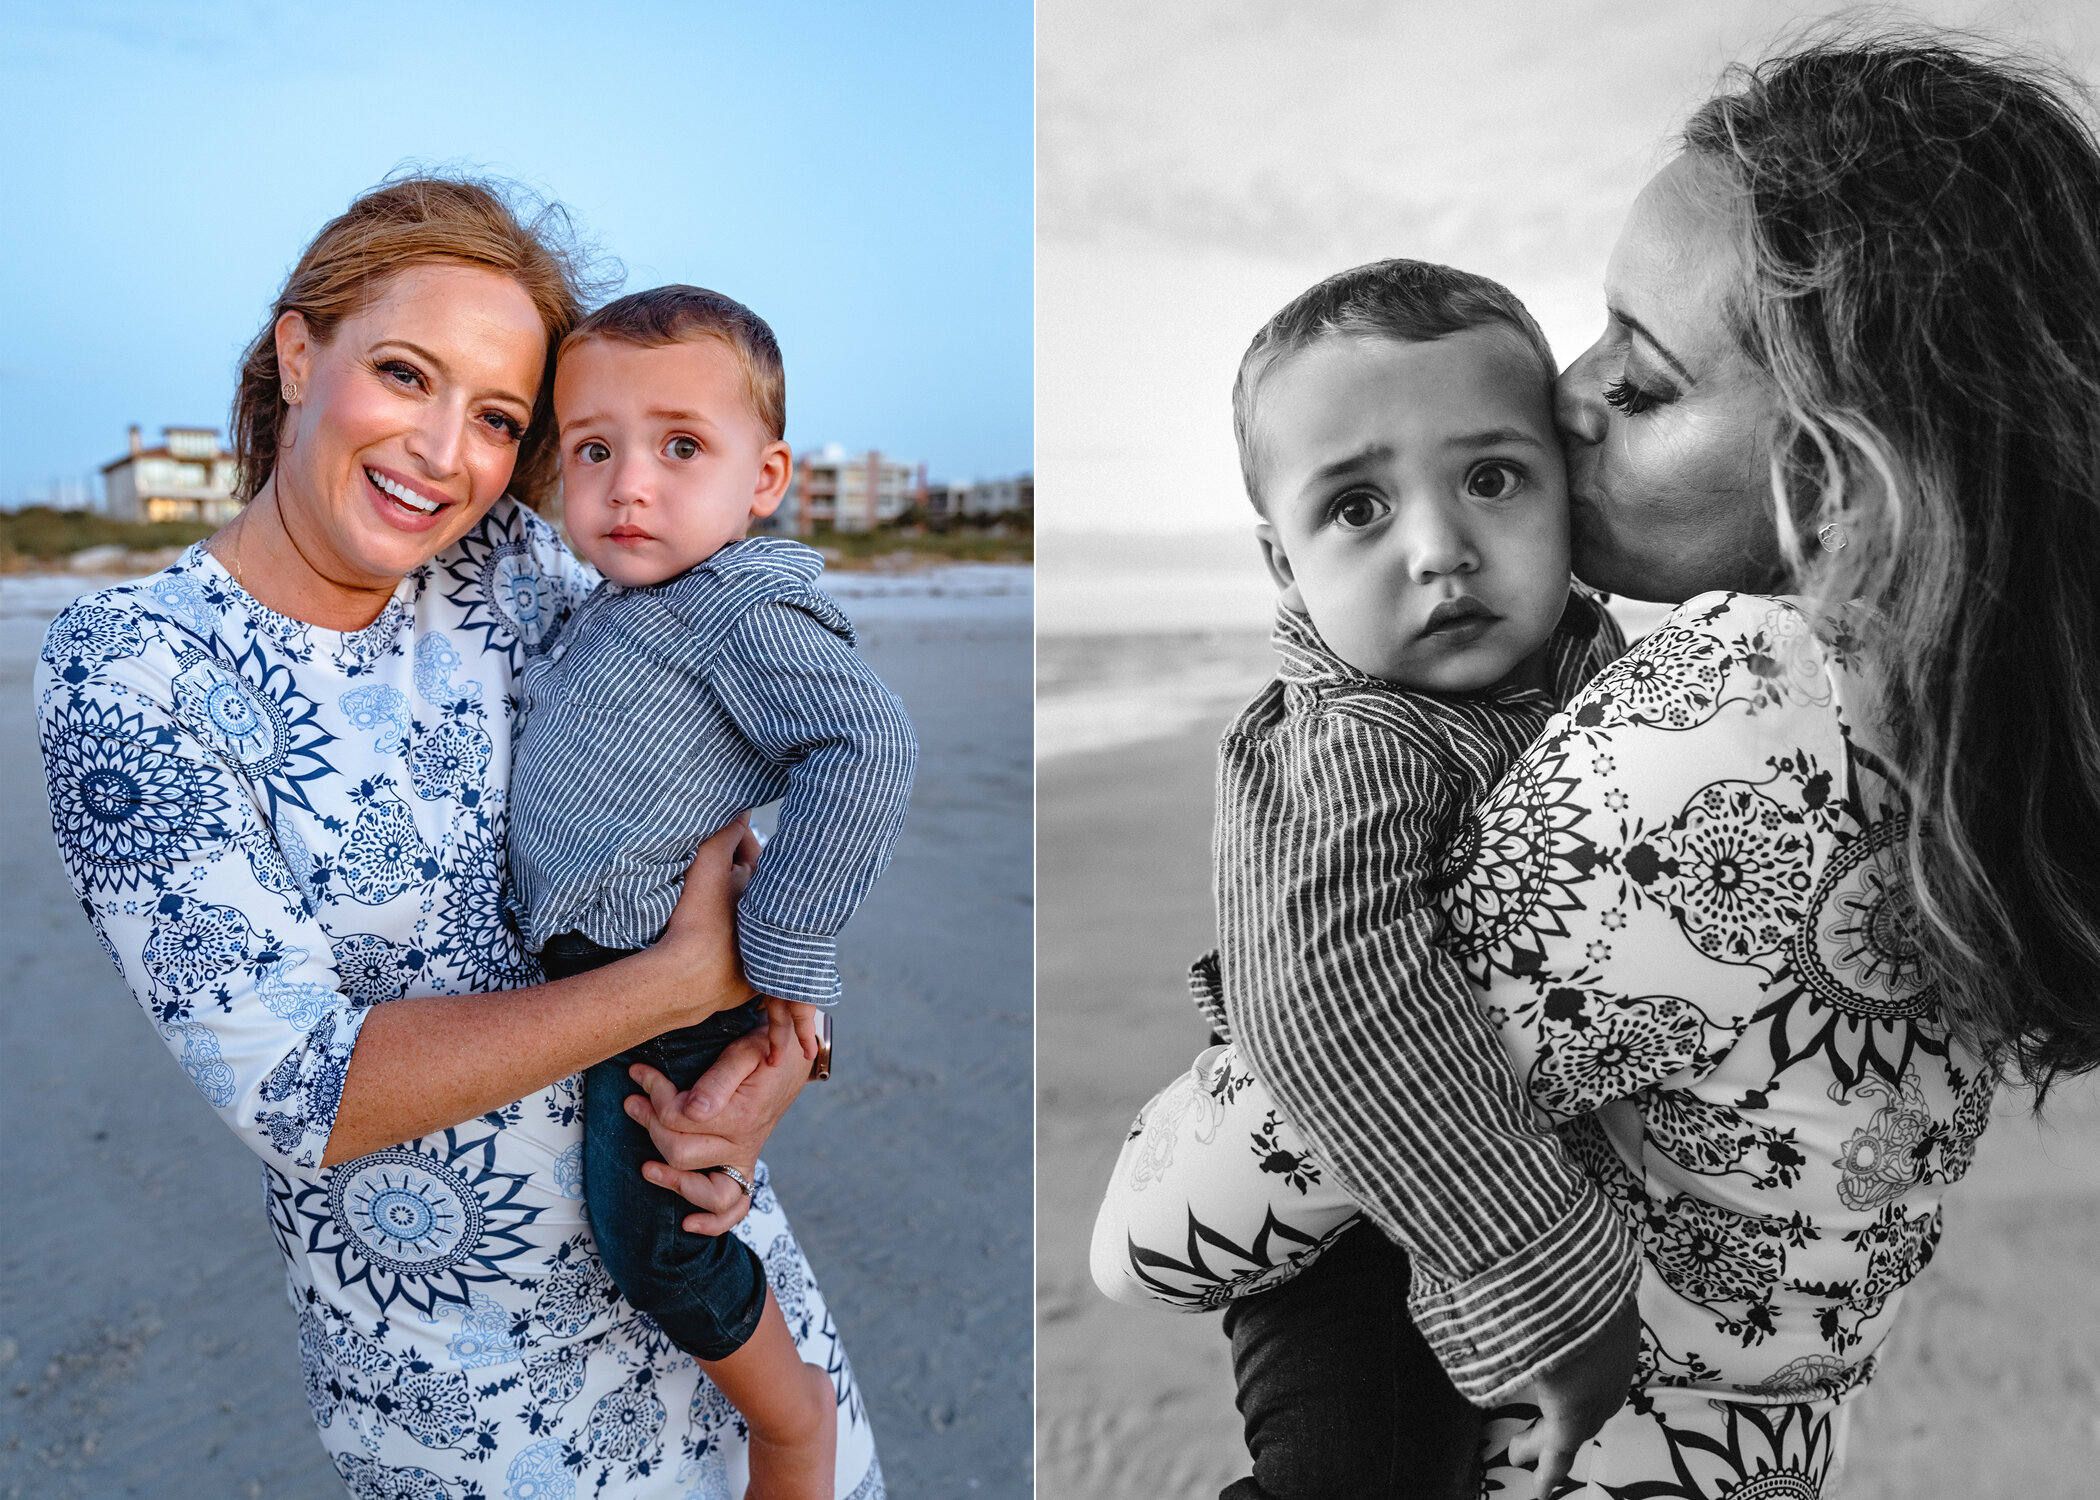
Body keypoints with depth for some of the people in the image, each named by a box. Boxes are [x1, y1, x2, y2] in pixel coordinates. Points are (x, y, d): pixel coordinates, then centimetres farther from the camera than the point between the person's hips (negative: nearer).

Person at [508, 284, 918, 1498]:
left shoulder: (746, 608, -19)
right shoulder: (625, 604, 11)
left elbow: (867, 747, -32)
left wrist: (786, 951, -28)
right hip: (592, 972, 9)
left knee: (654, 1249, 1)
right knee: (640, 1223, 23)